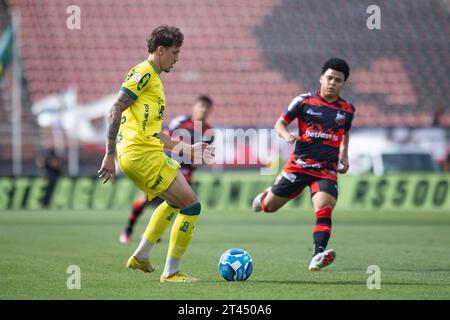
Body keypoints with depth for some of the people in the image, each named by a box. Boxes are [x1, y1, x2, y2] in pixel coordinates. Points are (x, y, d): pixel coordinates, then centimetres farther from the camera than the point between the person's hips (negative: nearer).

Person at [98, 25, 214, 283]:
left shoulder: (154, 79, 24)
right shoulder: (144, 73, -6)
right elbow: (116, 110, -14)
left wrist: (187, 149, 27)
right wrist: (110, 155, -18)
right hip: (142, 153, -10)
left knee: (176, 201, 29)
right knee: (191, 206, -7)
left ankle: (140, 257, 30)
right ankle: (171, 273, -2)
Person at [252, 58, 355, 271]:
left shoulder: (347, 110, 8)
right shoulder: (304, 101, 0)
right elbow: (280, 123, 7)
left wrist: (344, 157, 12)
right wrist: (286, 135, -15)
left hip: (327, 170, 0)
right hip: (299, 164, 0)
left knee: (324, 209, -25)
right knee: (269, 207, 7)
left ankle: (317, 256, -35)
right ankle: (266, 196, 45)